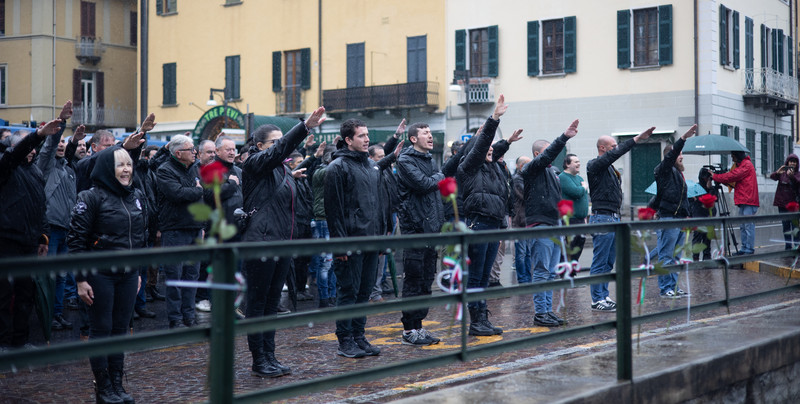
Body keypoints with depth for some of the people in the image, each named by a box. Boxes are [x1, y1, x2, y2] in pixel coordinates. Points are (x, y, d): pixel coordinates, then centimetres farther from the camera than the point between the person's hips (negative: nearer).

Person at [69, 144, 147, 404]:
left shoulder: (138, 197, 9)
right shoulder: (92, 198, -9)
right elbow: (76, 240, -10)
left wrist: (139, 271, 16)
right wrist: (80, 279, -12)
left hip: (128, 275, 5)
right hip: (100, 274, -5)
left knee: (121, 328, 9)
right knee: (101, 329, 1)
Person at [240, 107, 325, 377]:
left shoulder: (284, 170, 17)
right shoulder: (255, 164, -7)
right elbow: (278, 151, -26)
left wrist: (292, 239, 20)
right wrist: (306, 126, -37)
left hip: (282, 244, 8)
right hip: (260, 243, -8)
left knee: (272, 303, 13)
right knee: (257, 303, 0)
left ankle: (270, 357, 19)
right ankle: (259, 361, 5)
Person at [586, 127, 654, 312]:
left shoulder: (609, 168, 19)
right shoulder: (594, 165, -9)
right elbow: (614, 154, -23)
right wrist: (637, 139, -24)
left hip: (614, 218, 10)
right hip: (602, 218, -10)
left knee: (609, 262, 12)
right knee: (599, 262, -6)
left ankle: (604, 296, 18)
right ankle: (597, 300, -2)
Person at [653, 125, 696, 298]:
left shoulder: (678, 173, 21)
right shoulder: (664, 170, -6)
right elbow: (670, 156, -25)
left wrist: (686, 215, 21)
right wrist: (684, 138, -33)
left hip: (679, 219, 9)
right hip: (668, 219, -9)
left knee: (675, 256, 12)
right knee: (666, 256, -5)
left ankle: (674, 286, 18)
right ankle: (666, 288, -1)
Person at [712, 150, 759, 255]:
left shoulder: (746, 165, -8)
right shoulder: (739, 164, 22)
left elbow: (732, 176, -14)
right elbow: (734, 182, 18)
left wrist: (715, 176, -5)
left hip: (748, 201, -10)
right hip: (743, 201, 10)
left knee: (749, 226, -9)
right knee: (743, 226, 11)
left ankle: (749, 250, -9)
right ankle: (744, 248, 14)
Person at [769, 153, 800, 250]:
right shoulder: (782, 173, 8)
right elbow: (772, 177, -9)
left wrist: (791, 176, -35)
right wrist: (777, 172, -30)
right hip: (782, 203, 2)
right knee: (786, 226, 6)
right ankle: (788, 247, 12)